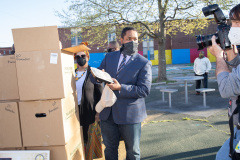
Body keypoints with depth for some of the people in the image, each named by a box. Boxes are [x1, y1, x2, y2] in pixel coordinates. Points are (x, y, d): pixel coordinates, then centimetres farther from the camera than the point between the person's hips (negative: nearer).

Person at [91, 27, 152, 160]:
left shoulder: (144, 63, -6)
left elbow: (144, 90, -15)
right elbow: (94, 79, 9)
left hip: (130, 114, -3)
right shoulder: (109, 57, 8)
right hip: (107, 113, 4)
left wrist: (120, 88, -24)